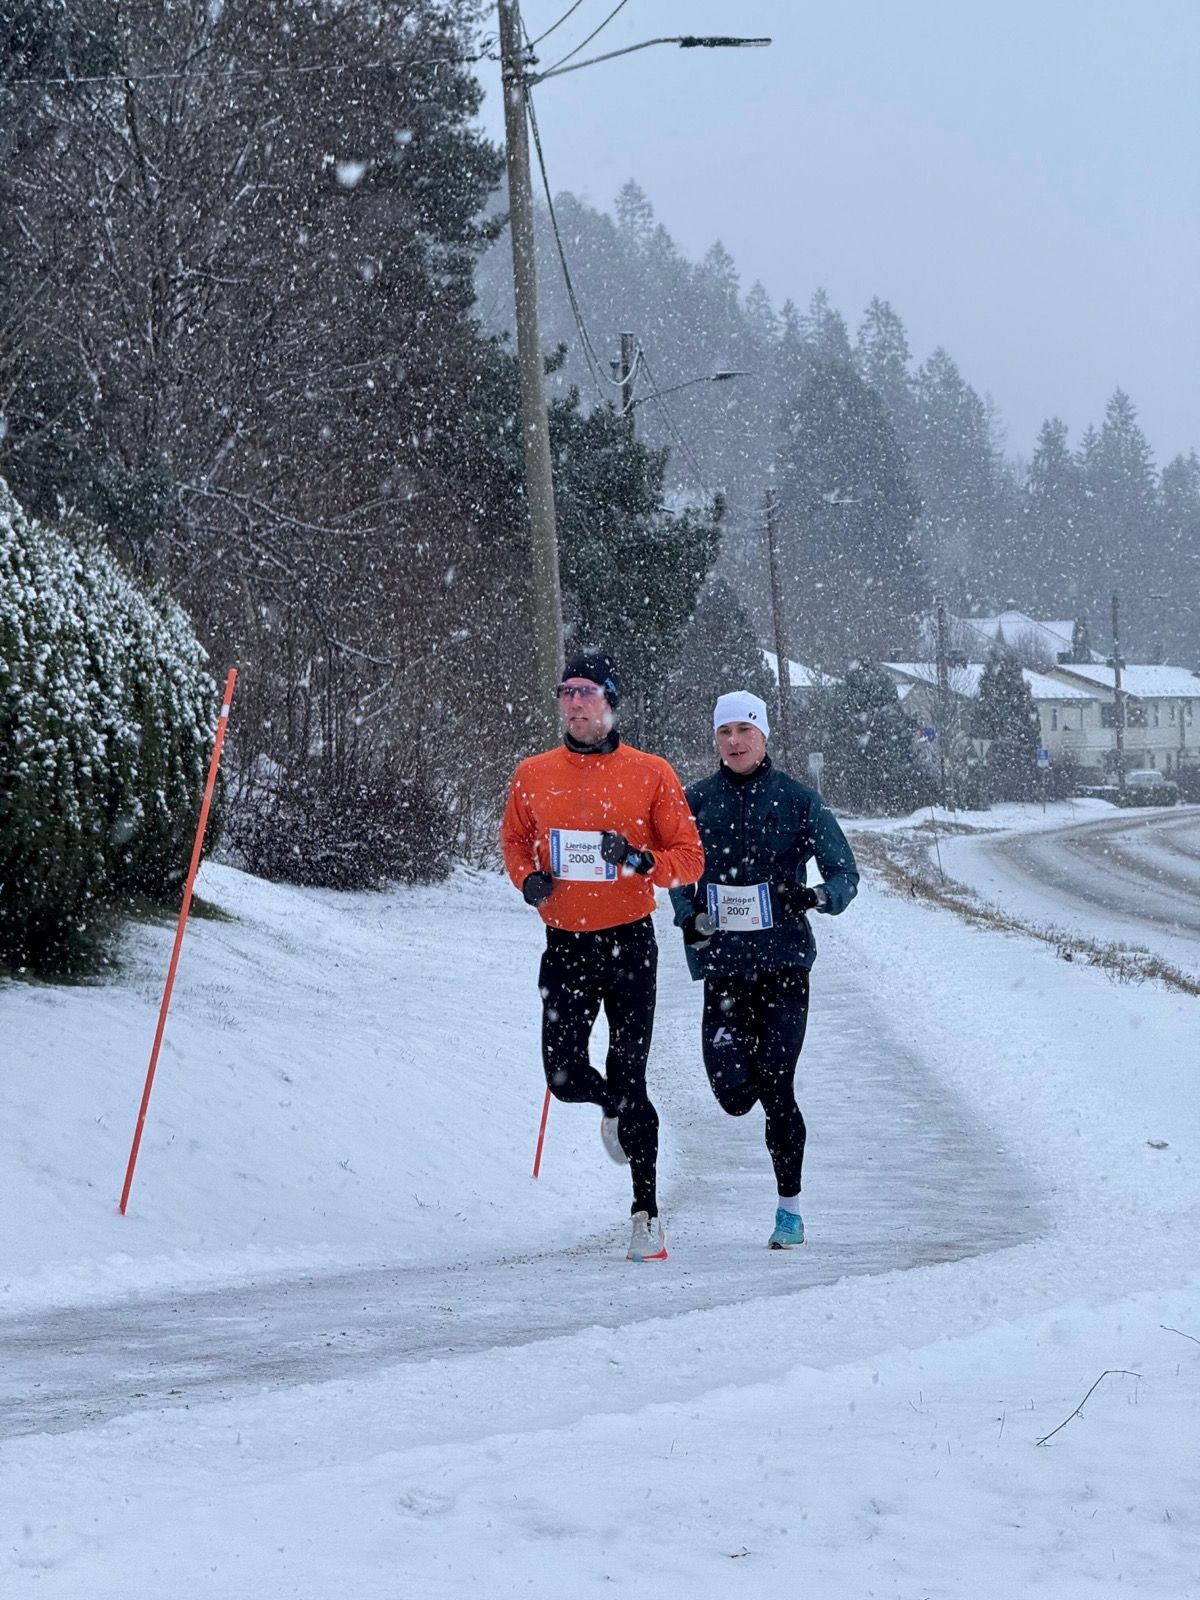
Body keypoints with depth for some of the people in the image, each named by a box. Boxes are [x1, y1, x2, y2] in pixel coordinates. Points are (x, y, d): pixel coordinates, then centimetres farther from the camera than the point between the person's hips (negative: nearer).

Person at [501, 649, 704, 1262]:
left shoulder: (650, 774, -4)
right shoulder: (533, 775, 4)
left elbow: (689, 857, -1)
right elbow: (514, 838, 20)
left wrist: (641, 860, -20)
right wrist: (527, 877, -1)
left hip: (628, 942, -3)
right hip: (565, 945, 3)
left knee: (629, 1077, -5)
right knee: (564, 1074, -3)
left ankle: (647, 1211, 5)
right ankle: (616, 1108, 35)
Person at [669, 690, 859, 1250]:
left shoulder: (797, 800, 1)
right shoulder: (695, 802, 7)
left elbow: (845, 873, 3)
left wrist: (817, 896, -19)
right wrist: (688, 915, -1)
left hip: (783, 960, -2)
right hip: (723, 966, 2)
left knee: (776, 1090, -7)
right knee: (733, 1093, -6)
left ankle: (790, 1208, 8)